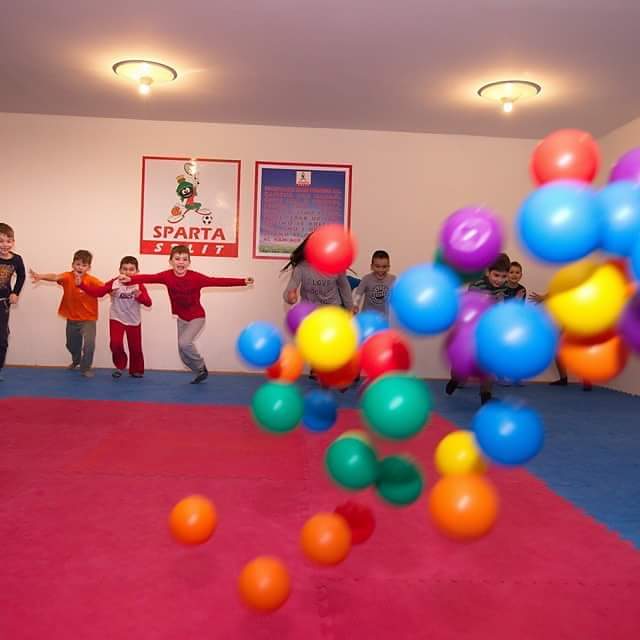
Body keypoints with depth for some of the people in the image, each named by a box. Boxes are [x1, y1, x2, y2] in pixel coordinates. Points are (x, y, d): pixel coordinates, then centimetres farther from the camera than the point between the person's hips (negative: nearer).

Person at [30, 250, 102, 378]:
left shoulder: (92, 280, -14)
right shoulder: (68, 276, -13)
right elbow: (55, 277, -30)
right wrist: (40, 276, -48)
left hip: (88, 319, -3)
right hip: (72, 319, 3)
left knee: (89, 343, -19)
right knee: (72, 344, 22)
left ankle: (85, 368, 5)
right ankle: (76, 360, 54)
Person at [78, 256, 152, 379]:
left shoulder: (139, 286, -7)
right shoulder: (114, 283, -7)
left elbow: (148, 303, -13)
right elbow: (97, 292, -15)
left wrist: (140, 296, -32)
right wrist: (81, 284, -25)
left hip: (134, 321, 1)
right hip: (117, 319, 0)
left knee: (135, 347, 8)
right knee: (115, 344, -16)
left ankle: (136, 370, 28)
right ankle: (120, 366, 9)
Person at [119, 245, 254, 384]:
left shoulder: (195, 277, -24)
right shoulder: (167, 276, -16)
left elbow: (217, 281, -28)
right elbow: (149, 278, -29)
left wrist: (243, 282, -34)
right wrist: (130, 279, -48)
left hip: (197, 317, -4)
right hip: (181, 318, 4)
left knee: (184, 343, -24)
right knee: (183, 354, 8)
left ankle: (201, 367, 2)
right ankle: (201, 373, 33)